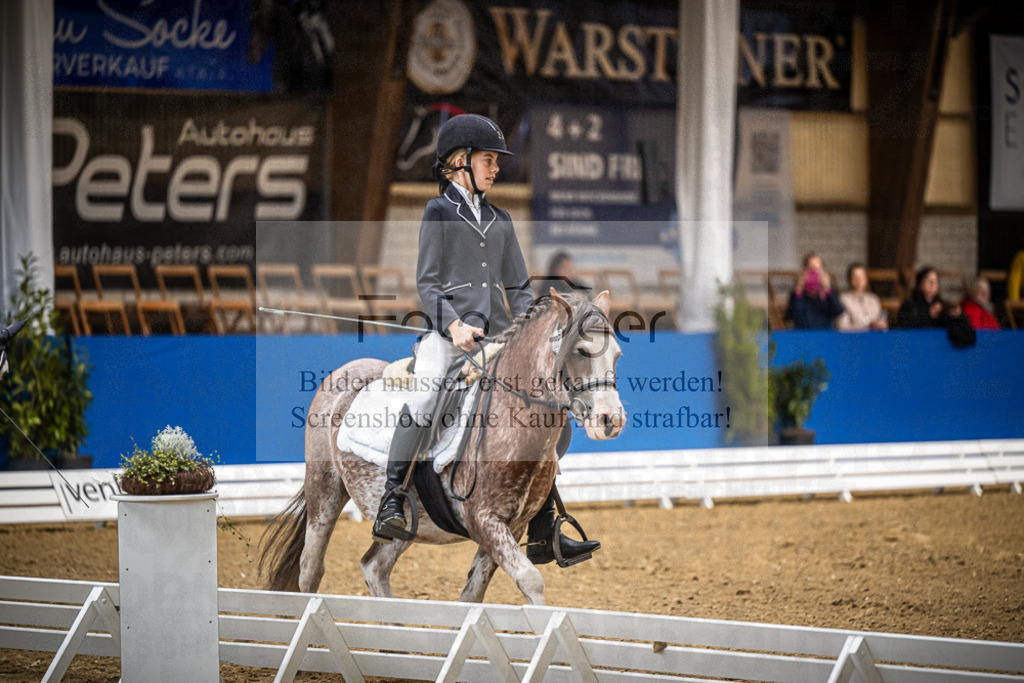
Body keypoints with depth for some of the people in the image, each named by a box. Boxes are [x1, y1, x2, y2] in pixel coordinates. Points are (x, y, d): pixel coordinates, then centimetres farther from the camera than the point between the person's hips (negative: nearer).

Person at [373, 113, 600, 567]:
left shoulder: (501, 221, 19)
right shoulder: (440, 212, 4)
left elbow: (518, 287, 20)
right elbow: (426, 283, -2)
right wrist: (453, 325, -17)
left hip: (497, 335, 6)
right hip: (449, 331, -6)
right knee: (424, 398, -32)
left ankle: (544, 536, 6)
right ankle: (391, 503, -28)